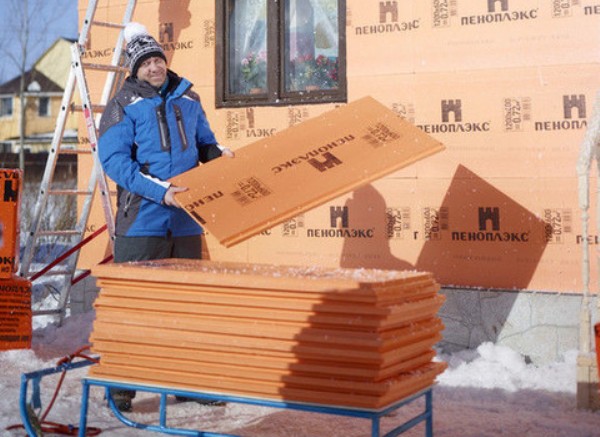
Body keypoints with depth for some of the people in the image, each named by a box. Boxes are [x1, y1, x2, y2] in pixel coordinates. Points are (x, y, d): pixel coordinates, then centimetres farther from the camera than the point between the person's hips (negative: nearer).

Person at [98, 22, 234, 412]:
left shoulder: (188, 98, 12)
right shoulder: (124, 105, -3)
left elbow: (204, 143, 22)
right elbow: (113, 159, -13)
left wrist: (219, 155, -1)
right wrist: (159, 190, -23)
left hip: (186, 221, 5)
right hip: (142, 220, -5)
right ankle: (120, 386, 8)